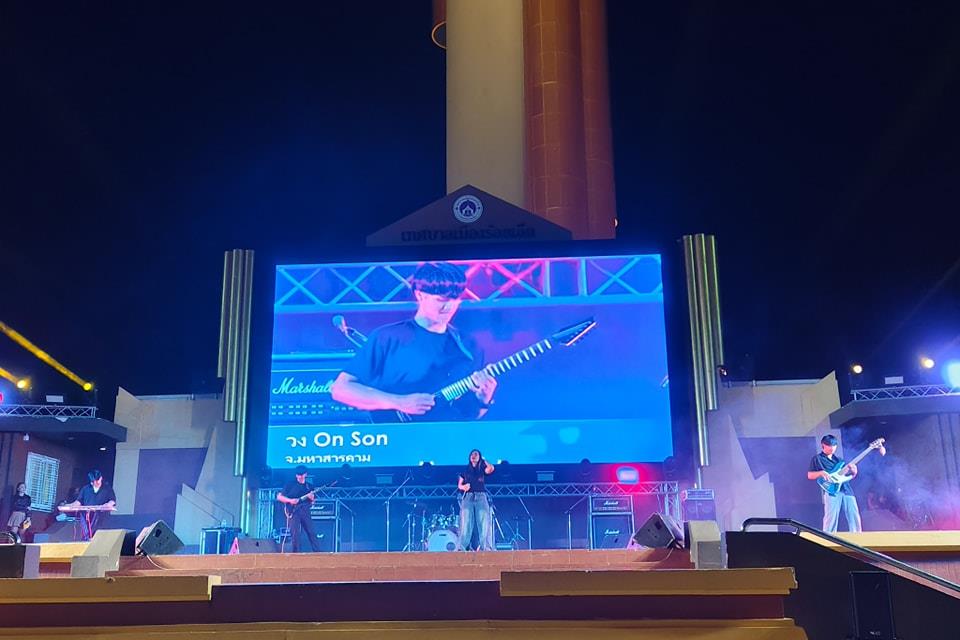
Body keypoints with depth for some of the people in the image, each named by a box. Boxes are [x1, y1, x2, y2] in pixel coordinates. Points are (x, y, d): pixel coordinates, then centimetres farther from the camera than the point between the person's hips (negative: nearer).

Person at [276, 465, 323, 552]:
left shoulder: (309, 486, 15)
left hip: (305, 512, 3)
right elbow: (279, 497, 2)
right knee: (295, 534, -9)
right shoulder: (290, 485, 4)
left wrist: (312, 498, -6)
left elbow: (313, 502, 18)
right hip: (293, 512, -3)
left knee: (312, 533, -3)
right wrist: (290, 500, -13)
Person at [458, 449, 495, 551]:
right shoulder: (465, 471, 18)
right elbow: (459, 485, 16)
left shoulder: (482, 469, 15)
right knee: (466, 523, -10)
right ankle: (462, 548, -14)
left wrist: (483, 460, 9)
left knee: (484, 523, -12)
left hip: (481, 497, 0)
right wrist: (463, 487, -7)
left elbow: (491, 469, -6)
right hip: (468, 497, 0)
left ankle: (486, 547, -16)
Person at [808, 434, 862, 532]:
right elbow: (810, 475, 3)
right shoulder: (817, 459, 8)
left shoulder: (838, 459, 23)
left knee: (854, 516, 2)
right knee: (831, 517, -12)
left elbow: (850, 475, 24)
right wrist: (821, 473, -15)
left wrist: (853, 471, 1)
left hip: (846, 489, 5)